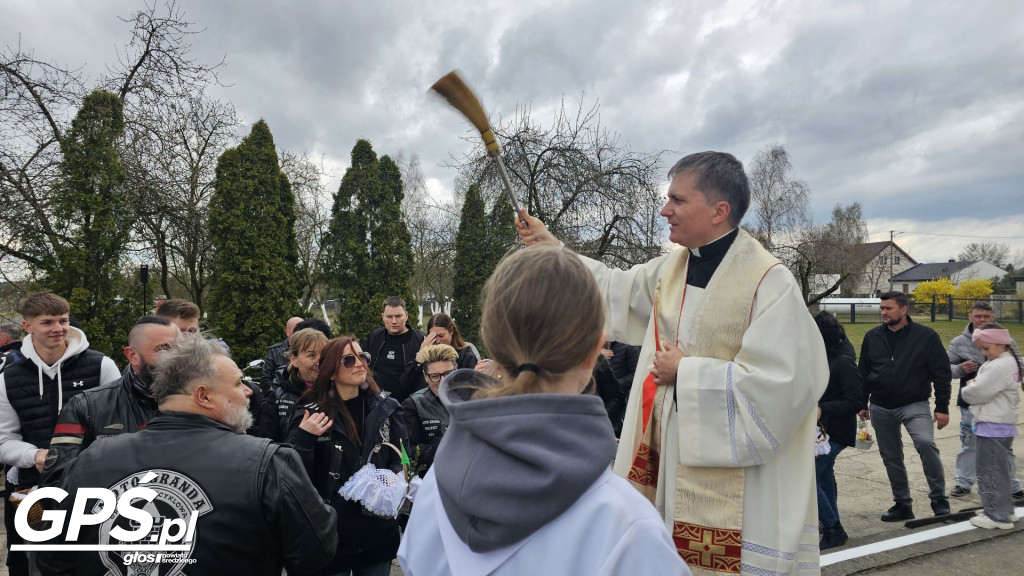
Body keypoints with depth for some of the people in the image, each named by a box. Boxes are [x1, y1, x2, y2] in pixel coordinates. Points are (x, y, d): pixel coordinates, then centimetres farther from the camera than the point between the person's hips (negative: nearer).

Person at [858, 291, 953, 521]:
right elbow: (863, 373, 10)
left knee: (926, 443, -26)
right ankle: (902, 504, 25)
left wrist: (942, 407, -7)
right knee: (891, 458, 10)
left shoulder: (926, 336, -6)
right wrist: (862, 404, 9)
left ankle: (939, 499, -9)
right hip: (880, 408, 4)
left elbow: (942, 373, -4)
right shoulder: (872, 337, 4)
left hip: (915, 405, -4)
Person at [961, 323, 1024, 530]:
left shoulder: (999, 367, -20)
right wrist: (974, 386, -2)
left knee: (990, 471, -1)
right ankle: (1005, 511, 30)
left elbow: (978, 393, -19)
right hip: (1002, 425, 10)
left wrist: (967, 389, 0)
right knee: (999, 469, 19)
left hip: (993, 427, -10)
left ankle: (998, 516, 6)